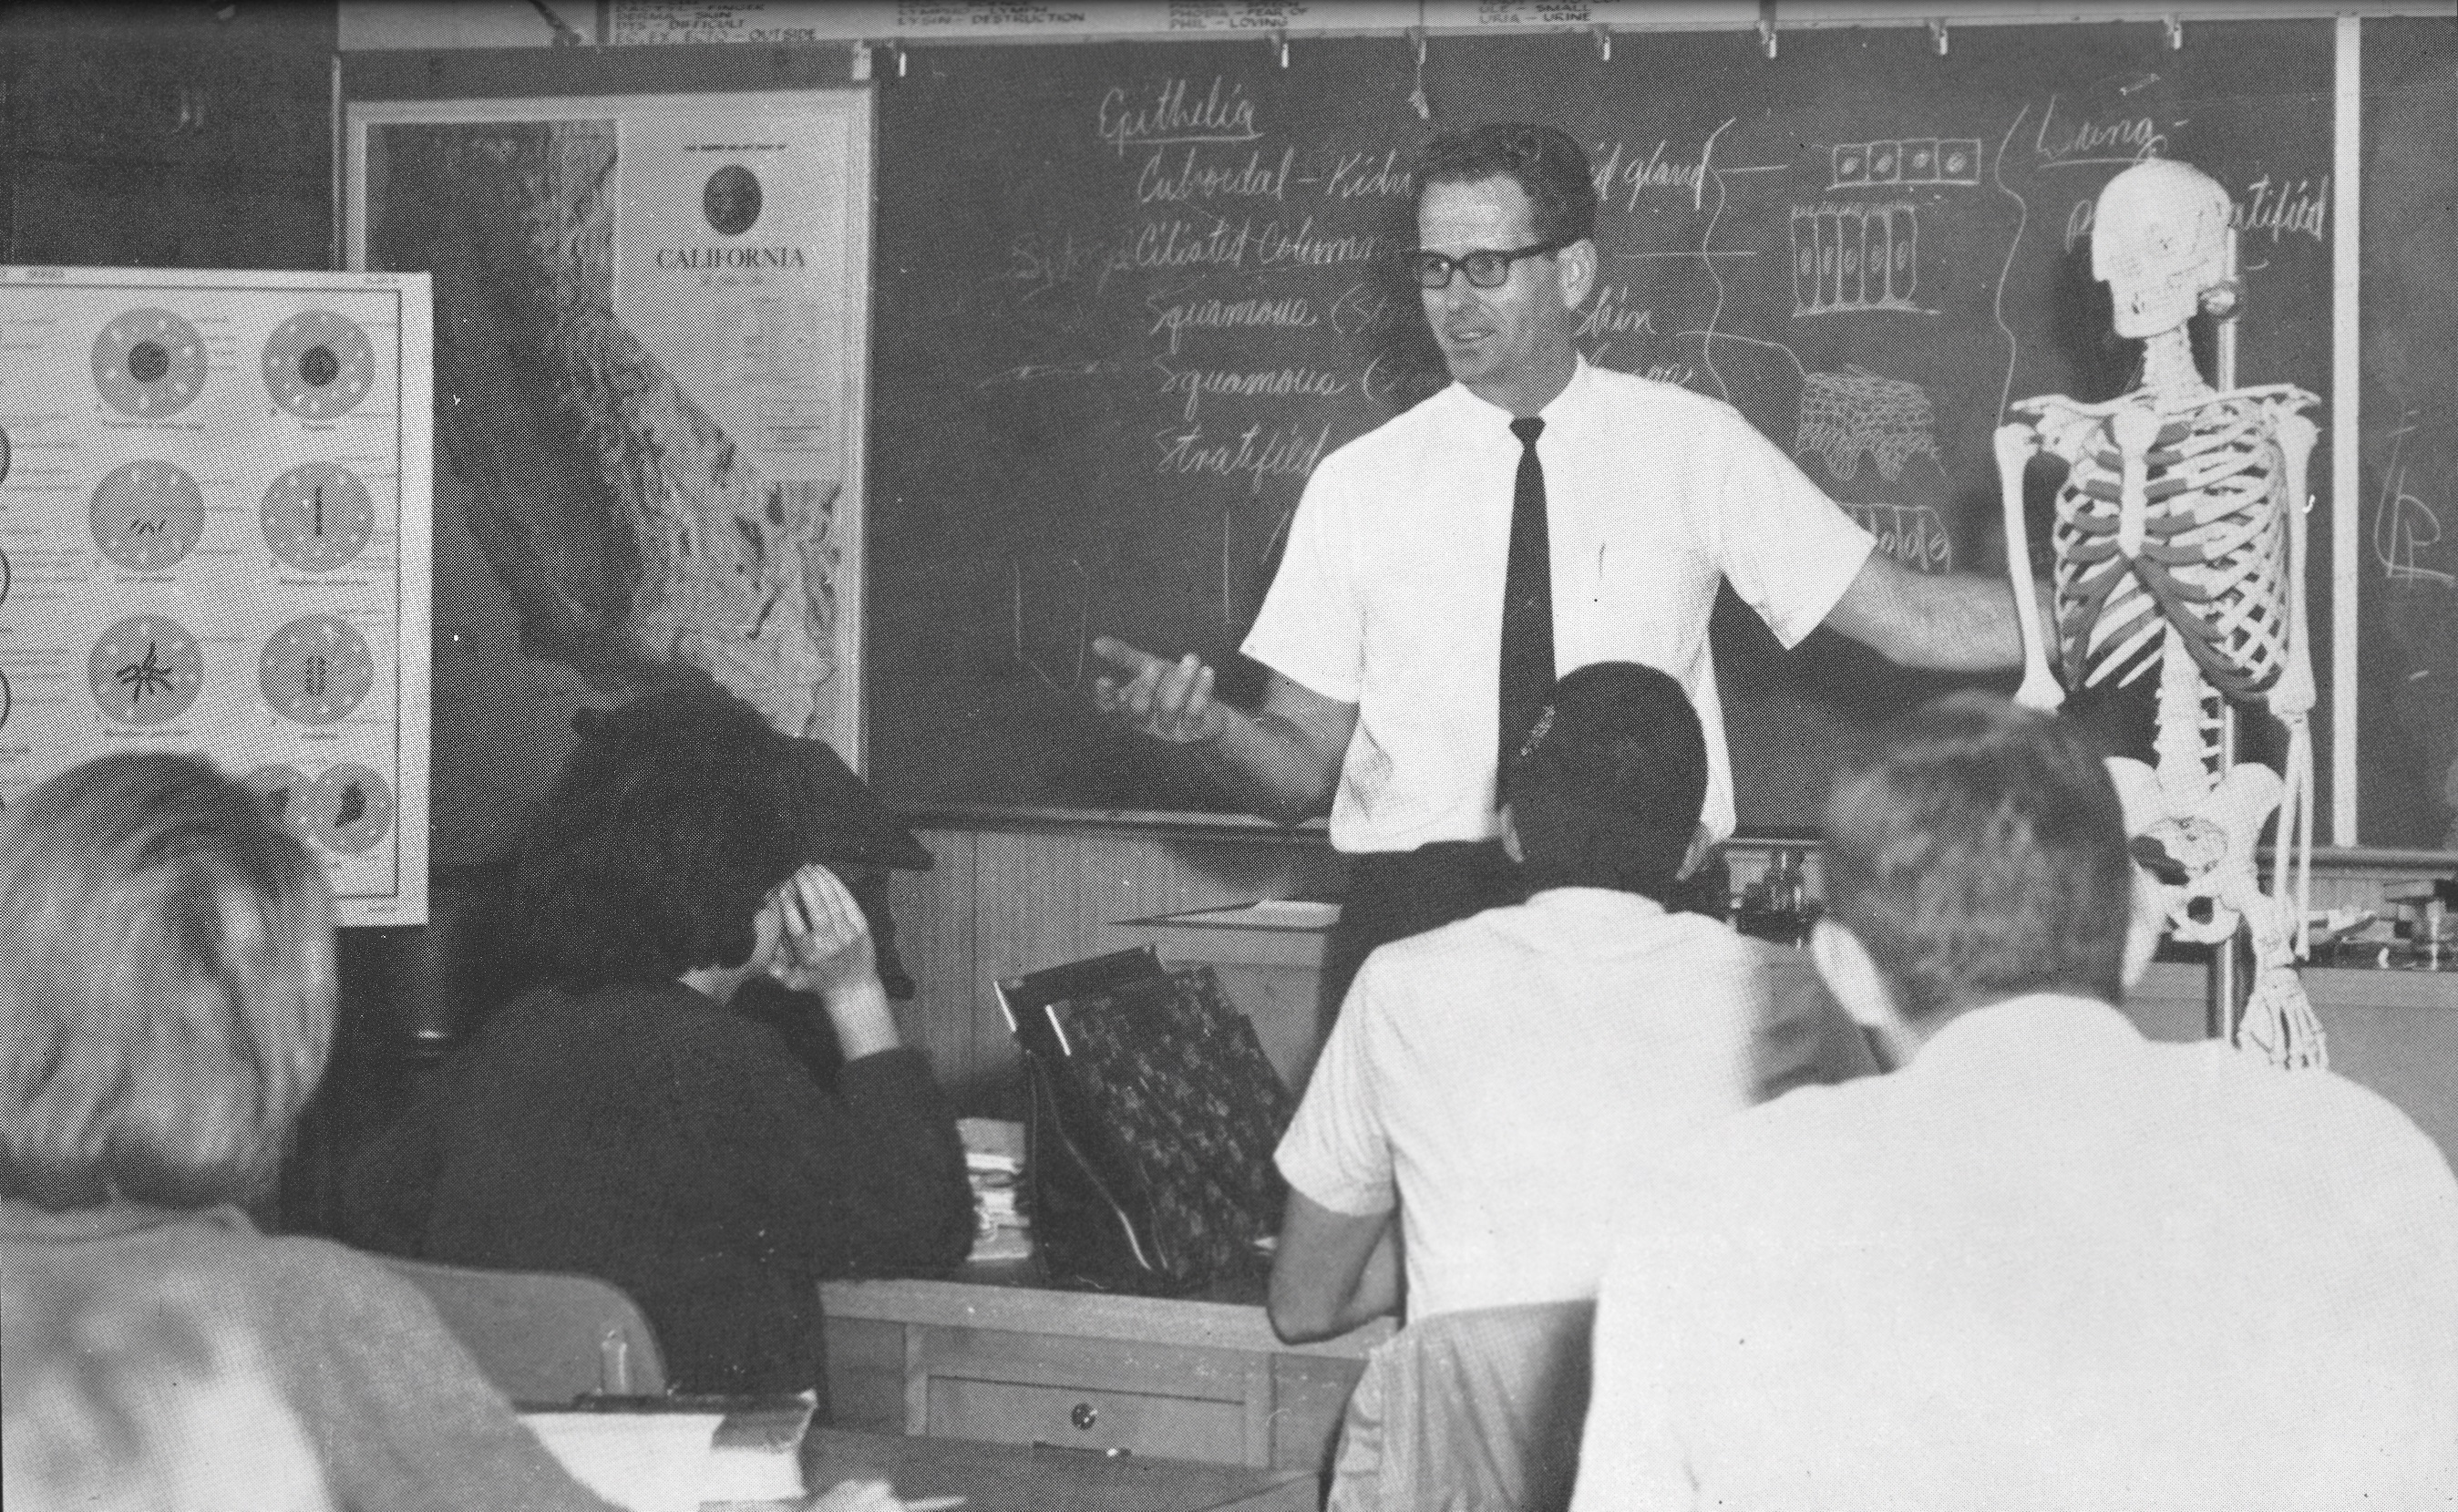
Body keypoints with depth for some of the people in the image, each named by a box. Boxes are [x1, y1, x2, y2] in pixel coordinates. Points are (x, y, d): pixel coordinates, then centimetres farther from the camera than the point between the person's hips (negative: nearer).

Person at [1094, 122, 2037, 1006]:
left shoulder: (1695, 445, 5)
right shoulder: (1357, 487, 6)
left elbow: (1912, 620, 5)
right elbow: (1303, 765, 6)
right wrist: (1209, 728, -14)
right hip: (1414, 919, 0)